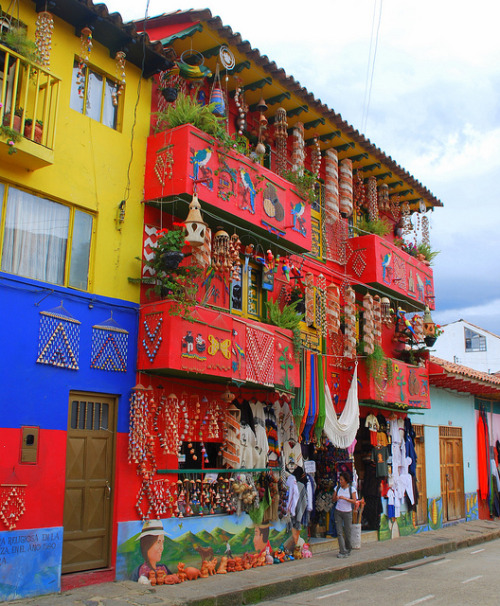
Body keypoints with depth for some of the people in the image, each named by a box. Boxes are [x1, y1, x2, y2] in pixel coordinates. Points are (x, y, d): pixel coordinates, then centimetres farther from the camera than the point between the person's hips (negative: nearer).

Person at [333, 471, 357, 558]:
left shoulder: (351, 489, -4)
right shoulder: (337, 488, 4)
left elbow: (354, 501, -11)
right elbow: (333, 499, 10)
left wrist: (345, 498, -23)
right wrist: (336, 498, -13)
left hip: (347, 512, -2)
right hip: (338, 512, 2)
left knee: (347, 532, 4)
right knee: (339, 532, -6)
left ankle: (348, 550, 24)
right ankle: (342, 551, -5)